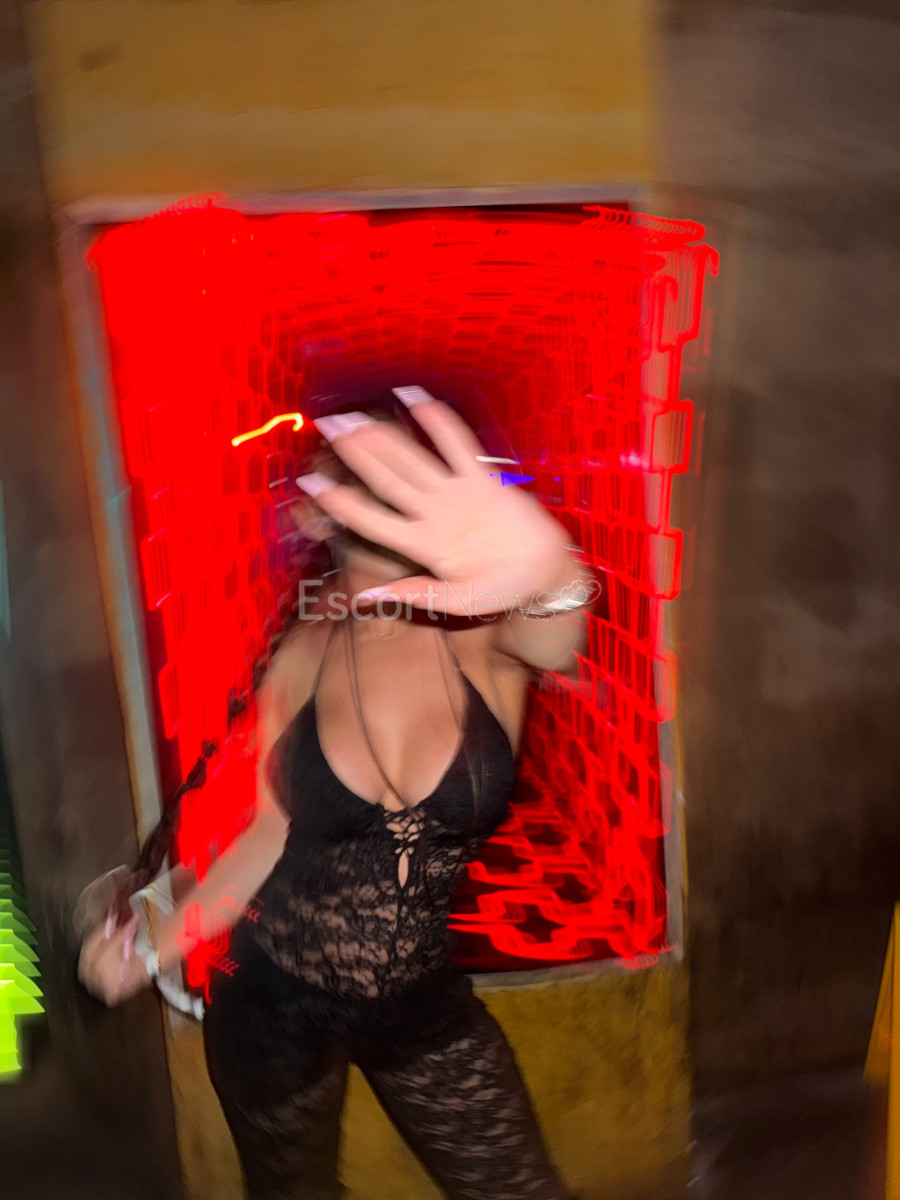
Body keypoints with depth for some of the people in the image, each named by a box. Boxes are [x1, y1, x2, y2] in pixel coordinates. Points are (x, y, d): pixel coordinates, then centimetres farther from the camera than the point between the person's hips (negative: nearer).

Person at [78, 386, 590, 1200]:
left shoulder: (491, 634, -17)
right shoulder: (303, 658, -11)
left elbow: (555, 641, -42)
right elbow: (274, 832, -2)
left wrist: (548, 570, -64)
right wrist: (160, 946, -7)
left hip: (424, 1005, -1)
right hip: (272, 1003, 2)